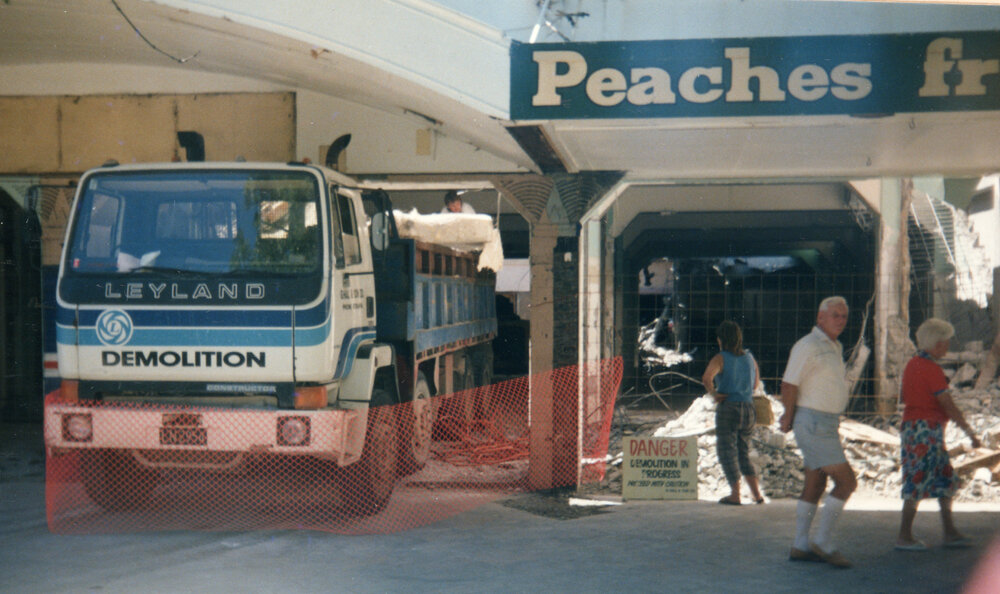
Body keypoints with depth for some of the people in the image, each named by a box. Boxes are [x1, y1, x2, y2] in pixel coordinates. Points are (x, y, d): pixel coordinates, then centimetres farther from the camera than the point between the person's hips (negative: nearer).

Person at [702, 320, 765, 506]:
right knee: (743, 453, 17)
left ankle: (735, 495, 1)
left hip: (728, 408, -6)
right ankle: (756, 493, 9)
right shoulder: (749, 357, 10)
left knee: (727, 452, 4)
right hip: (748, 409, 6)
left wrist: (714, 393, -12)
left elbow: (706, 378, -26)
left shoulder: (720, 358, -8)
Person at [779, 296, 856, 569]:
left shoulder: (835, 348, 17)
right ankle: (823, 542, -3)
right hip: (814, 424, -9)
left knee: (815, 485, 12)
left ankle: (801, 547, 18)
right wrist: (789, 418, -5)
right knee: (847, 481, -10)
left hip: (828, 424, 9)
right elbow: (789, 384, -16)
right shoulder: (808, 346, -14)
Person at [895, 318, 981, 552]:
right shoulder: (931, 369, -15)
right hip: (926, 429, -10)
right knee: (918, 482, -5)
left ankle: (950, 532, 17)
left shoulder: (913, 364, 13)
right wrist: (970, 433, -11)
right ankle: (904, 537, 0)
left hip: (912, 427, 10)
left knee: (946, 480, 14)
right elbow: (949, 406, -16)